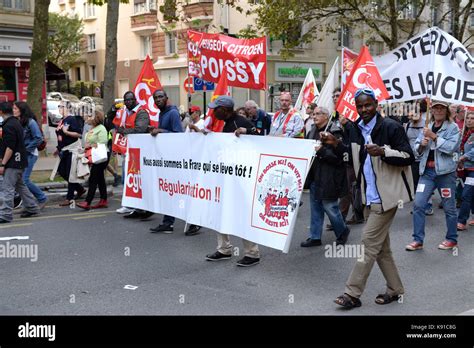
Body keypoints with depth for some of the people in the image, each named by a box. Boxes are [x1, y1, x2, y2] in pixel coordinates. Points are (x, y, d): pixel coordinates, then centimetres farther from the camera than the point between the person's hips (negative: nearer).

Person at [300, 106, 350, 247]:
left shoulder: (334, 132, -12)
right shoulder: (313, 131, 11)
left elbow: (338, 156, -19)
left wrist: (321, 151, -25)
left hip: (329, 177, -7)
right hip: (314, 175, 7)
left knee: (329, 206, 0)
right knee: (315, 207, 11)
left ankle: (342, 231, 23)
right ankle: (315, 237, 18)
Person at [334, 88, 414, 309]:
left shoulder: (391, 127, -11)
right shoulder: (357, 130, 10)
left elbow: (409, 157, -13)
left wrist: (383, 152, -28)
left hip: (385, 196, -8)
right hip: (370, 197, 8)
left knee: (369, 242, -7)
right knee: (381, 246, 13)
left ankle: (352, 293, -2)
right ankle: (395, 289, 26)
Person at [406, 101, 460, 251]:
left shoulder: (453, 127, -2)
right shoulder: (427, 127, 13)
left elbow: (451, 147, -15)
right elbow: (417, 148, 16)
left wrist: (434, 136, -18)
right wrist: (422, 144, -6)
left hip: (445, 171, -4)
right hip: (427, 171, 4)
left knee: (449, 207, 6)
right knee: (418, 204, -4)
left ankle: (452, 239, 22)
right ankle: (418, 240, 4)